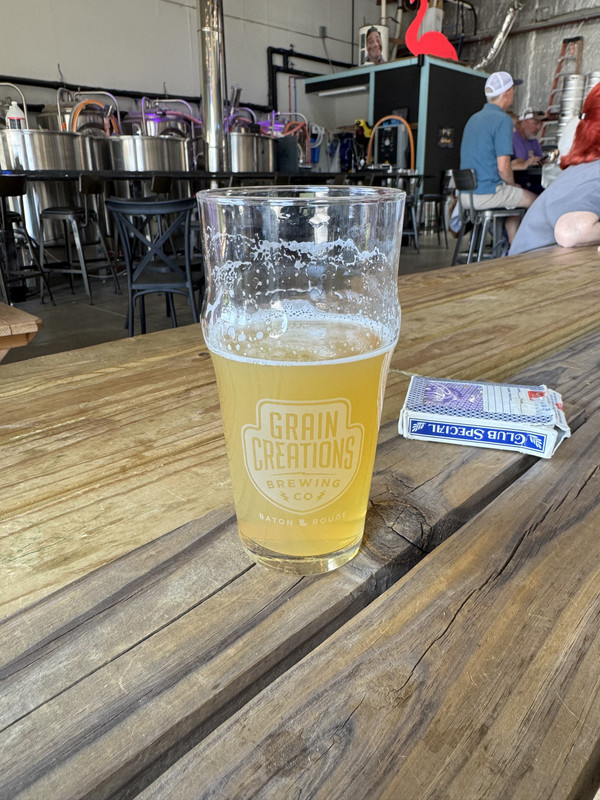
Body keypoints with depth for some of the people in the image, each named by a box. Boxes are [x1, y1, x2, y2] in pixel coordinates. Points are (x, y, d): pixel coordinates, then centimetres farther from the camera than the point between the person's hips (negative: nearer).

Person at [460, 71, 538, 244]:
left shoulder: (473, 118, 15)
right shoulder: (503, 119, -12)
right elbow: (503, 167, -19)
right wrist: (512, 185, 2)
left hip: (466, 193, 9)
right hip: (488, 194, -9)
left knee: (517, 198, 30)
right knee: (535, 201, 10)